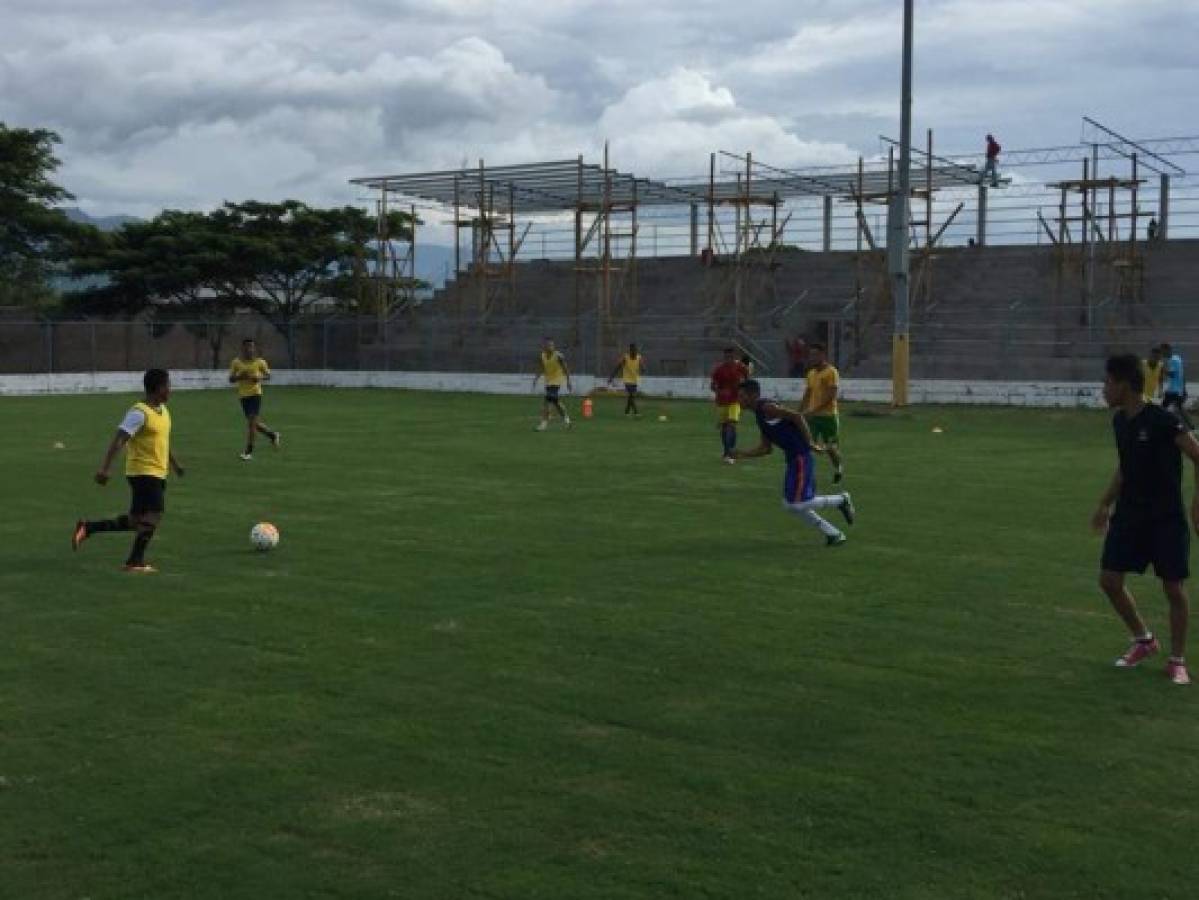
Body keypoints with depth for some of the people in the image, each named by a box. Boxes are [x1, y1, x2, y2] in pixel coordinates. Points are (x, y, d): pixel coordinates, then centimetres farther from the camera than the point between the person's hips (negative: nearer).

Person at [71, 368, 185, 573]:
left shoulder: (163, 409, 12)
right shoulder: (139, 413, -15)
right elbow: (118, 441, -22)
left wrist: (174, 463, 32)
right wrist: (104, 468, -28)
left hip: (157, 473, 9)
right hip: (143, 472, -9)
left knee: (135, 523, 11)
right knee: (154, 516, -14)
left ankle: (87, 528, 19)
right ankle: (135, 562, -8)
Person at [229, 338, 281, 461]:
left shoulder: (260, 362, 0)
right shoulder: (236, 362, 3)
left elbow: (268, 376, 8)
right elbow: (231, 379, 5)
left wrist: (259, 378, -12)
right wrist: (239, 377, -15)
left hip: (255, 394, -3)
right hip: (243, 395, 3)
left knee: (252, 422, -12)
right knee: (254, 423, 10)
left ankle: (249, 452, -7)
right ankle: (273, 435, 35)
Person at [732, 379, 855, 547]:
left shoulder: (767, 408, -12)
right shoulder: (760, 414, 18)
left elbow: (797, 417, -22)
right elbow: (766, 448, 22)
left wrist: (809, 443, -19)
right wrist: (743, 454, 12)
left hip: (801, 457, -10)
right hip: (793, 459, 10)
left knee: (797, 504, -10)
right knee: (790, 505, 9)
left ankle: (841, 500, 7)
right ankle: (834, 534, 15)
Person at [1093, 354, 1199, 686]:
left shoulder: (1163, 421, -18)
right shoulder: (1119, 421, 4)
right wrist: (1105, 504, 21)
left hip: (1166, 518, -6)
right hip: (1129, 515, 6)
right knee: (1109, 580, 1)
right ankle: (1143, 639, 23)